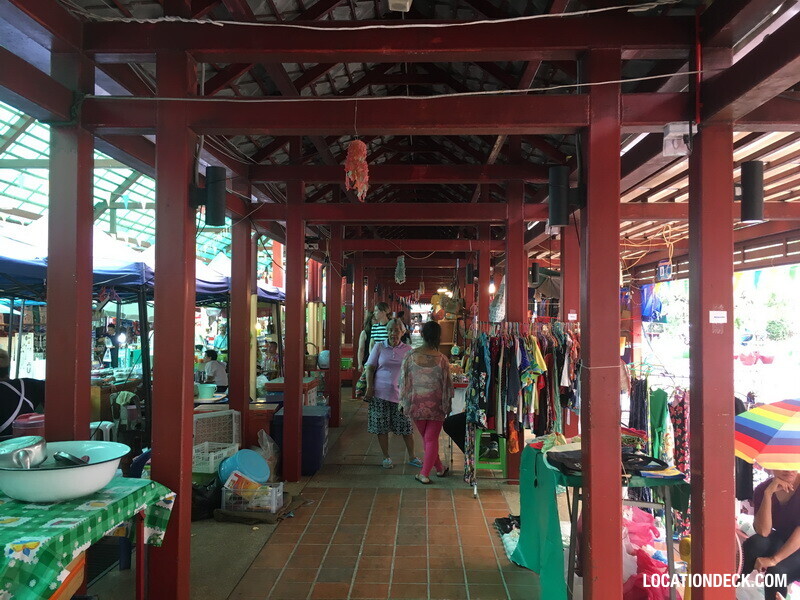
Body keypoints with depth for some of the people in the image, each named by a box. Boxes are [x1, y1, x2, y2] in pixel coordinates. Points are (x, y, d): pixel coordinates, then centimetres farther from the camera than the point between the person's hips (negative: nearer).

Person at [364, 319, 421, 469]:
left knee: (406, 426, 3)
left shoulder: (407, 349, 5)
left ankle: (412, 457, 18)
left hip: (401, 393, 1)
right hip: (381, 393, 0)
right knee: (382, 426, 3)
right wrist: (369, 387, -7)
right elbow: (370, 368, 2)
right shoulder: (379, 347, 2)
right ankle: (386, 457, 18)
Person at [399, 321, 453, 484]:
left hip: (416, 403, 1)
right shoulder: (442, 359, -11)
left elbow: (403, 382, -4)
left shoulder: (410, 357, -8)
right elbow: (447, 384, -5)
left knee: (426, 437, 18)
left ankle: (439, 468, 29)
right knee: (432, 439, 10)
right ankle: (424, 474, 9)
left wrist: (403, 402, 8)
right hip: (436, 405, -1)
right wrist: (447, 406, 7)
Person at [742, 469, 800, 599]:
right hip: (782, 540, 3)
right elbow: (763, 532, -24)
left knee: (776, 570, -31)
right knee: (755, 543, -30)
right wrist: (768, 493, -32)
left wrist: (774, 559, -32)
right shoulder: (762, 490, -13)